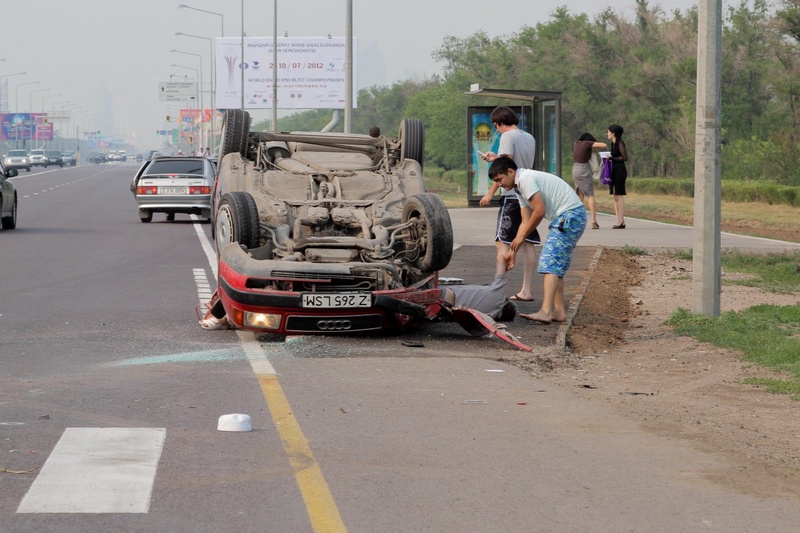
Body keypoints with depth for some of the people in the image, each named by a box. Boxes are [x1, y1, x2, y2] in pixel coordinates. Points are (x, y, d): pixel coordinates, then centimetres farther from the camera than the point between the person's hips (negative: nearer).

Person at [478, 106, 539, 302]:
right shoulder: (529, 138, 15)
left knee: (502, 242, -7)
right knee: (528, 243, 7)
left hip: (512, 196, -8)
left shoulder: (508, 137, -9)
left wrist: (490, 193, -14)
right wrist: (496, 158, 32)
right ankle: (526, 291, 9)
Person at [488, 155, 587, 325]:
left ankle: (545, 312, -26)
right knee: (557, 264, 15)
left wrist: (521, 237, -7)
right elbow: (526, 222, 19)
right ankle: (559, 311, 18)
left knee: (550, 262, -17)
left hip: (570, 215, -11)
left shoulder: (525, 179, -13)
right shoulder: (520, 187, 19)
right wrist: (513, 251, 15)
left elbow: (540, 211, -17)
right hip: (566, 217, 11)